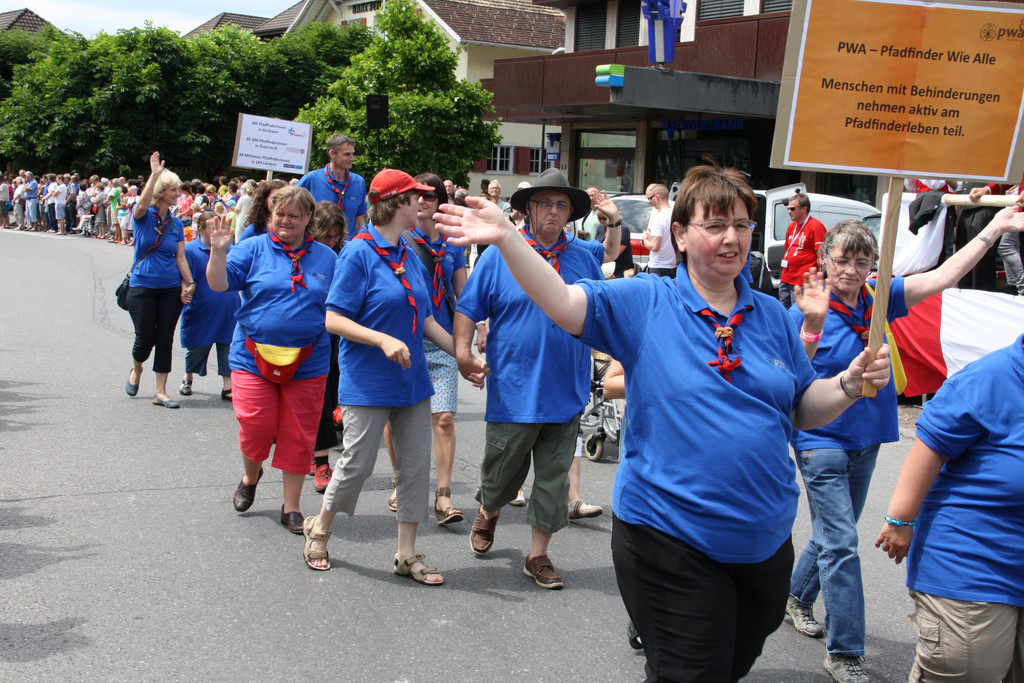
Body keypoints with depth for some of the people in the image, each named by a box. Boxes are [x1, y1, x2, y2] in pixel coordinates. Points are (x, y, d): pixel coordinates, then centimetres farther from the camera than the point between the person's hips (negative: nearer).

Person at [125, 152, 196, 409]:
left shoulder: (176, 223, 8)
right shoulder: (144, 216, -3)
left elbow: (181, 258, 8)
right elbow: (142, 203, -27)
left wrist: (190, 284, -3)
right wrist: (155, 173, -31)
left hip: (170, 289, 3)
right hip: (142, 287, -3)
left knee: (165, 341, 3)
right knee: (145, 339, -1)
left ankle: (160, 393, 9)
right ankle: (136, 369, 33)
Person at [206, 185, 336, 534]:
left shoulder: (326, 257, 8)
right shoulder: (254, 249, 2)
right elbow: (219, 284, -8)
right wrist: (219, 251, -23)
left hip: (307, 361, 1)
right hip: (254, 357, -1)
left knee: (298, 436, 5)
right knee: (256, 426, -4)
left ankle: (291, 507, 19)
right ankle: (250, 475, 31)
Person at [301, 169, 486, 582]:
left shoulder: (410, 257, 10)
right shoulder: (358, 254, -11)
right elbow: (334, 320, -15)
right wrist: (384, 340, -26)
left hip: (411, 379, 7)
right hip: (368, 383, -7)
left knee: (416, 466, 7)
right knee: (358, 465, 1)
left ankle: (407, 555, 18)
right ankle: (319, 529, 28)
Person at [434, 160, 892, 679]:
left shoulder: (771, 316, 5)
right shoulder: (644, 304, -7)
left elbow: (804, 412, 10)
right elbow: (561, 302, -20)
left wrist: (852, 383, -9)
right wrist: (506, 238, -32)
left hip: (766, 540, 5)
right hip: (671, 539, -5)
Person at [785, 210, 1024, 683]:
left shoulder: (876, 300, 0)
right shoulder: (806, 313, -15)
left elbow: (942, 277, 0)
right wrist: (812, 325, -40)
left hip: (865, 439, 6)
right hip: (821, 441, -6)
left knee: (834, 535, 20)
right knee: (840, 543, -7)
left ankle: (798, 598, 42)